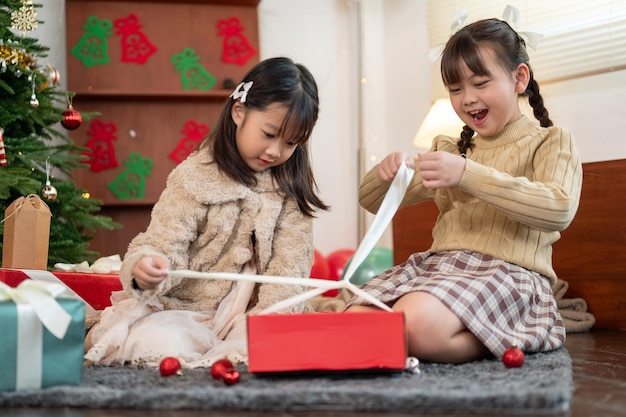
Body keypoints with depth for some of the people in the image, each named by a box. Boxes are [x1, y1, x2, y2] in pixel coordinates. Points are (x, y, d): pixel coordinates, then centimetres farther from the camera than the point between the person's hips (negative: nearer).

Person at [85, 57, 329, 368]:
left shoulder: (293, 187, 0)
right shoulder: (195, 177, -10)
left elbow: (290, 263, -6)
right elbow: (164, 246, -14)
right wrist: (144, 271, -38)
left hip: (251, 313, 3)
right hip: (183, 309, -2)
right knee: (155, 342, -31)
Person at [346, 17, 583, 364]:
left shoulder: (550, 143, 9)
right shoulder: (448, 150, 26)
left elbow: (559, 210, -14)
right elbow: (372, 202, 27)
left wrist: (467, 174, -20)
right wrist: (385, 174, 0)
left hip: (506, 271, -6)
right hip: (435, 264, 6)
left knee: (416, 321, -37)